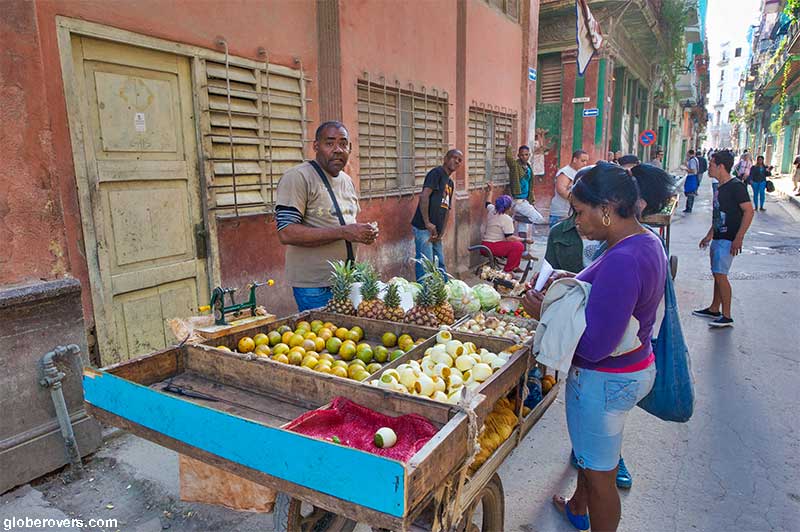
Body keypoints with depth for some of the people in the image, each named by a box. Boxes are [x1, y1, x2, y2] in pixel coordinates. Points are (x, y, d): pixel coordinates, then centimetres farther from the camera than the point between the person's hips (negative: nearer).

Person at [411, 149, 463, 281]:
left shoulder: (450, 183, 20)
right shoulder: (436, 173, -6)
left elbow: (447, 209, 18)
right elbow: (424, 196, -19)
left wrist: (441, 233, 6)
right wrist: (427, 223, -20)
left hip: (435, 230, 9)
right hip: (424, 228, -9)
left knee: (440, 265, 17)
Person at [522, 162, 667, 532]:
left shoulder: (621, 261, -32)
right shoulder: (647, 241, 1)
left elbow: (593, 346, -32)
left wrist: (546, 315, -20)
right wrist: (577, 284, 1)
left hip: (604, 382, -11)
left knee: (600, 473, 12)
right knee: (591, 450, 32)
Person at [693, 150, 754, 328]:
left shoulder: (736, 186, -14)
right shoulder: (721, 187, 14)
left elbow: (749, 211, -19)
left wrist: (738, 238, -24)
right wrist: (709, 235, 25)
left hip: (728, 240, -9)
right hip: (718, 238, 9)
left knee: (720, 275, -9)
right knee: (717, 274, 15)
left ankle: (726, 316, -2)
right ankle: (714, 309, 26)